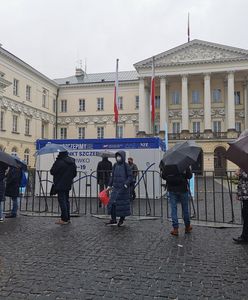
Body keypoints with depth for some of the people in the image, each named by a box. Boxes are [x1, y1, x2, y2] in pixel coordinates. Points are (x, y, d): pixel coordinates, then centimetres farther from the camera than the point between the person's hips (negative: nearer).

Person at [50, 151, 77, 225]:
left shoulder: (59, 162, -19)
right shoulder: (72, 162, 5)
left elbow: (52, 172, -12)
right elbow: (74, 174, 11)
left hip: (60, 185, -7)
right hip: (68, 185, 8)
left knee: (62, 201, -2)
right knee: (66, 200, 16)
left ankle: (64, 219, 0)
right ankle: (67, 218, 22)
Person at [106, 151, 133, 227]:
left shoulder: (126, 166, -7)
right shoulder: (115, 165, 7)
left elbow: (130, 177, -8)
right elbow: (112, 176, 14)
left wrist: (126, 184, -20)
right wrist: (110, 185, 9)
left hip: (123, 188, -5)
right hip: (115, 187, 5)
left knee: (123, 203, 3)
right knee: (112, 202, 0)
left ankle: (122, 219, 19)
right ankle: (113, 219, 10)